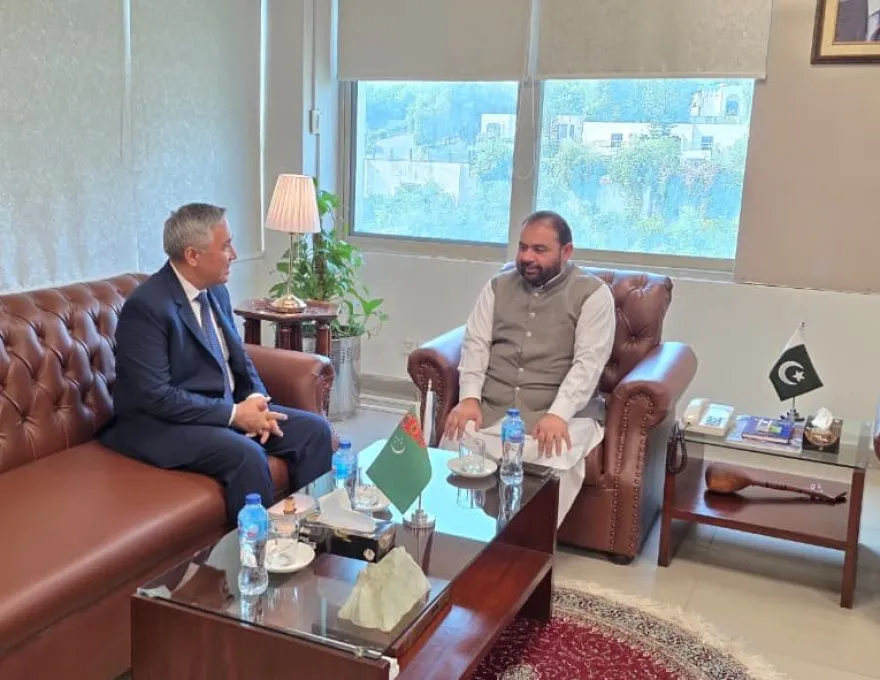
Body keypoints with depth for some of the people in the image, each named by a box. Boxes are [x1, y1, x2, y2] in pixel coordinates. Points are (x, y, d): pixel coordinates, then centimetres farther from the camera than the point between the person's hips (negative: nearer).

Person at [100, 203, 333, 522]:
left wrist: (256, 399, -7)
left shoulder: (216, 292, 6)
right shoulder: (146, 306, -20)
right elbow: (156, 396, -24)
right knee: (247, 455, -33)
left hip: (227, 407, 8)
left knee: (314, 429, -5)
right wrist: (234, 414, -22)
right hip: (163, 423, -8)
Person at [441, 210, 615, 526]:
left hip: (561, 413, -3)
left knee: (551, 460, -34)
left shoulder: (593, 293, 1)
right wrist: (469, 397, -9)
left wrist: (557, 414, -24)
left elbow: (589, 362, -9)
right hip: (490, 407, 3)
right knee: (454, 446, -26)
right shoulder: (499, 285, 15)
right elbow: (475, 343, 8)